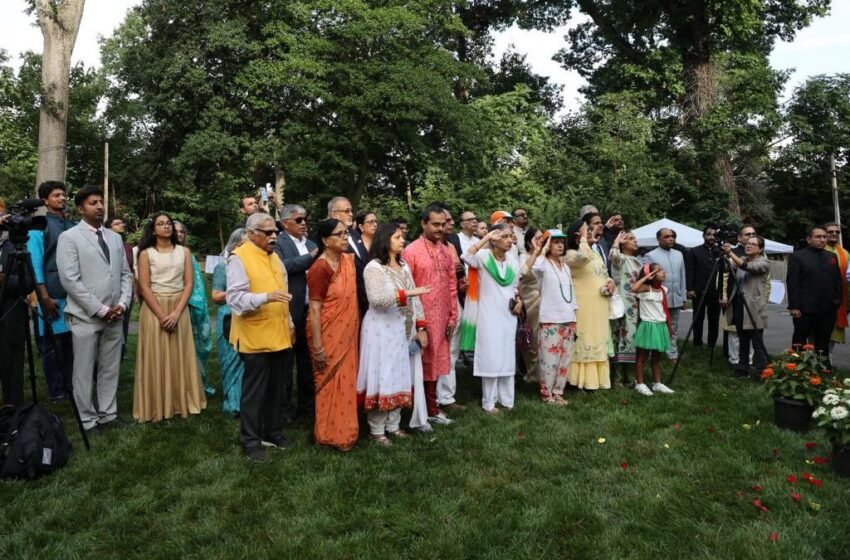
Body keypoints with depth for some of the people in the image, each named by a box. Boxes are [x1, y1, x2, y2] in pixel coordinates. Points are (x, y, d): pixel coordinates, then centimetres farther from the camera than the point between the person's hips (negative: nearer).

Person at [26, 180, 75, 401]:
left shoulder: (74, 226, 13)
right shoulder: (39, 225, 0)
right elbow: (35, 262, -5)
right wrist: (44, 297, -11)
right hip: (52, 295, -4)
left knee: (71, 342, 9)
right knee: (50, 344, 4)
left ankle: (71, 387, 20)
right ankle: (56, 391, 14)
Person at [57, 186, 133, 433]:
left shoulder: (115, 237, 13)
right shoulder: (69, 237, -4)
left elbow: (126, 274, 13)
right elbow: (70, 280, -12)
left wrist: (123, 304, -3)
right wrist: (100, 309, -13)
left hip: (115, 317, 5)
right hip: (86, 316, -5)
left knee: (110, 369, 12)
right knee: (84, 371, 4)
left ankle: (108, 412, 24)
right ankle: (88, 420, 16)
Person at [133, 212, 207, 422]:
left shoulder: (184, 251, 6)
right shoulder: (146, 254, 0)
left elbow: (189, 284, 0)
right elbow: (144, 287, -6)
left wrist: (176, 313, -11)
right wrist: (162, 315, -14)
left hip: (179, 309, 2)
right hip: (154, 310, -2)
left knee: (179, 357, 6)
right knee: (156, 358, 1)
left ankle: (182, 403, 16)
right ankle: (157, 407, 11)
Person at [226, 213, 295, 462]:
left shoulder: (273, 257, 15)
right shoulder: (239, 257, -11)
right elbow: (235, 298, -20)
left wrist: (289, 323, 19)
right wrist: (266, 297, -33)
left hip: (278, 335, 8)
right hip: (255, 337, -7)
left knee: (275, 389, 16)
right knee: (254, 392, 3)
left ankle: (273, 432, 30)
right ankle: (251, 441, 16)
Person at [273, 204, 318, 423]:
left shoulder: (311, 244, 16)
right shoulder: (278, 242, -6)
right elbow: (282, 266, -23)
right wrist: (309, 258, -18)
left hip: (310, 310, 6)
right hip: (289, 311, -6)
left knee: (307, 361, 16)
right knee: (286, 362, 6)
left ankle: (307, 404, 28)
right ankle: (285, 407, 18)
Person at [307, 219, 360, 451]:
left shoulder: (349, 260, 3)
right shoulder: (320, 268, -19)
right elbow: (314, 309, -19)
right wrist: (318, 347, -20)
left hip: (347, 334, 7)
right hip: (329, 336, -7)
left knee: (346, 382, 16)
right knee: (331, 384, 5)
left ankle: (345, 429, 32)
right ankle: (332, 434, 20)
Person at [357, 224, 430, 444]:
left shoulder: (404, 266, 12)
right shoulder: (374, 267, -11)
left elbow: (414, 299, 11)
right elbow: (377, 299, -24)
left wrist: (420, 327, 5)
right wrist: (406, 293, -25)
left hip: (401, 331, 7)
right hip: (380, 330, -7)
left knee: (399, 377, 13)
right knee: (380, 378, 0)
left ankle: (393, 425, 26)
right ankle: (376, 430, 13)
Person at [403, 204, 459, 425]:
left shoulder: (446, 251, 9)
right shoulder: (411, 251, -9)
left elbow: (452, 285, 12)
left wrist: (453, 316, 8)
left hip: (442, 319, 6)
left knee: (435, 363, 14)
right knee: (421, 364, 3)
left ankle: (431, 408, 27)